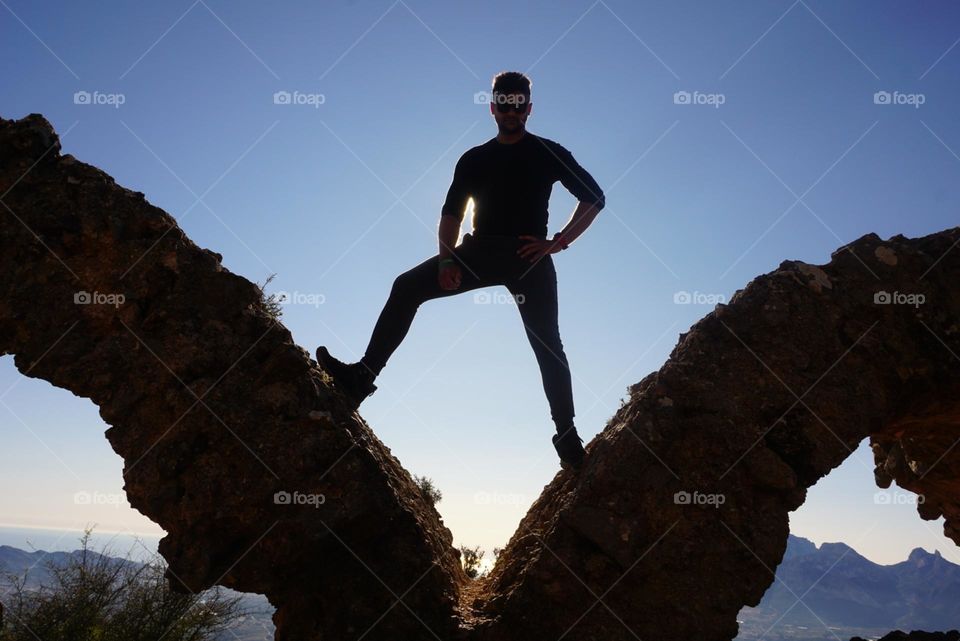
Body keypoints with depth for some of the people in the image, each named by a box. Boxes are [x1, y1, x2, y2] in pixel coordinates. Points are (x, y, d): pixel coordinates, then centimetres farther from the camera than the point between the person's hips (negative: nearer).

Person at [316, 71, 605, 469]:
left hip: (528, 257, -3)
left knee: (546, 343, -10)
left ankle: (567, 435, -6)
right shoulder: (474, 159, 17)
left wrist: (557, 242, -7)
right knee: (407, 287, -15)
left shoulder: (548, 153, 9)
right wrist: (446, 259, -6)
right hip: (480, 252, 3)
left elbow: (593, 198, 4)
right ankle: (363, 376, -20)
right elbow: (452, 212, 10)